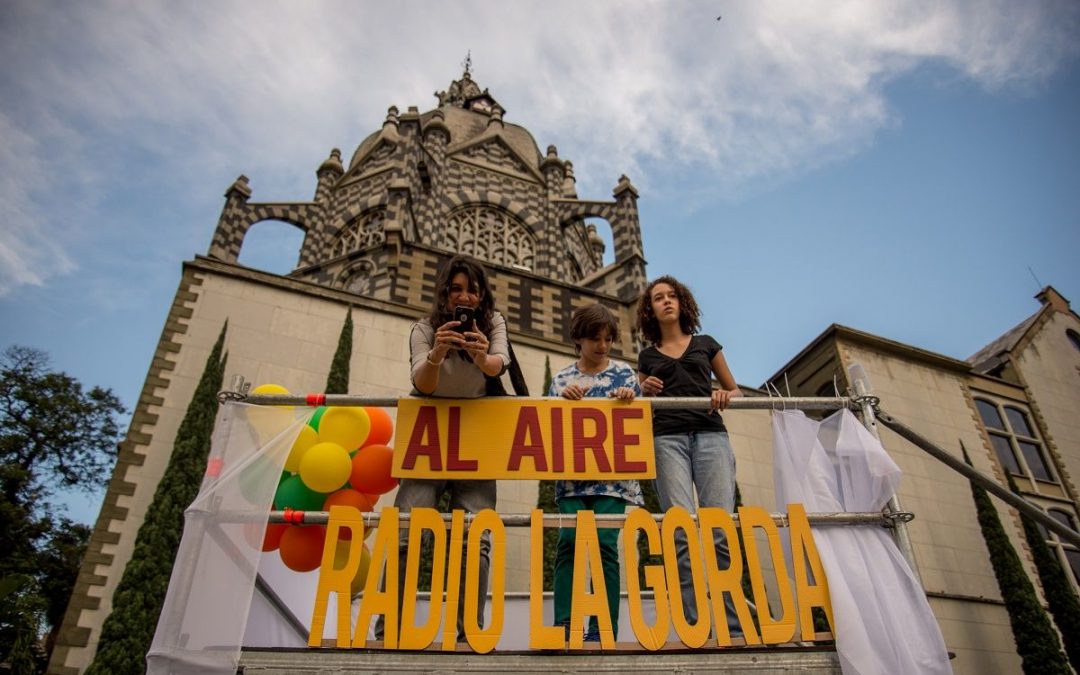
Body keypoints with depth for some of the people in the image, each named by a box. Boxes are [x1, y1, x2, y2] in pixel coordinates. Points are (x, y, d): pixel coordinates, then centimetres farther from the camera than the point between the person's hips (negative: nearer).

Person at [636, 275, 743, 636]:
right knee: (681, 530, -15)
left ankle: (735, 627, -8)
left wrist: (725, 396, -2)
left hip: (710, 434, 0)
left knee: (721, 529, -12)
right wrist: (646, 392, 1)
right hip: (667, 439, 0)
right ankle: (691, 626, -13)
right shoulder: (647, 356, 21)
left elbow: (735, 390, 22)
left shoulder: (706, 344, 21)